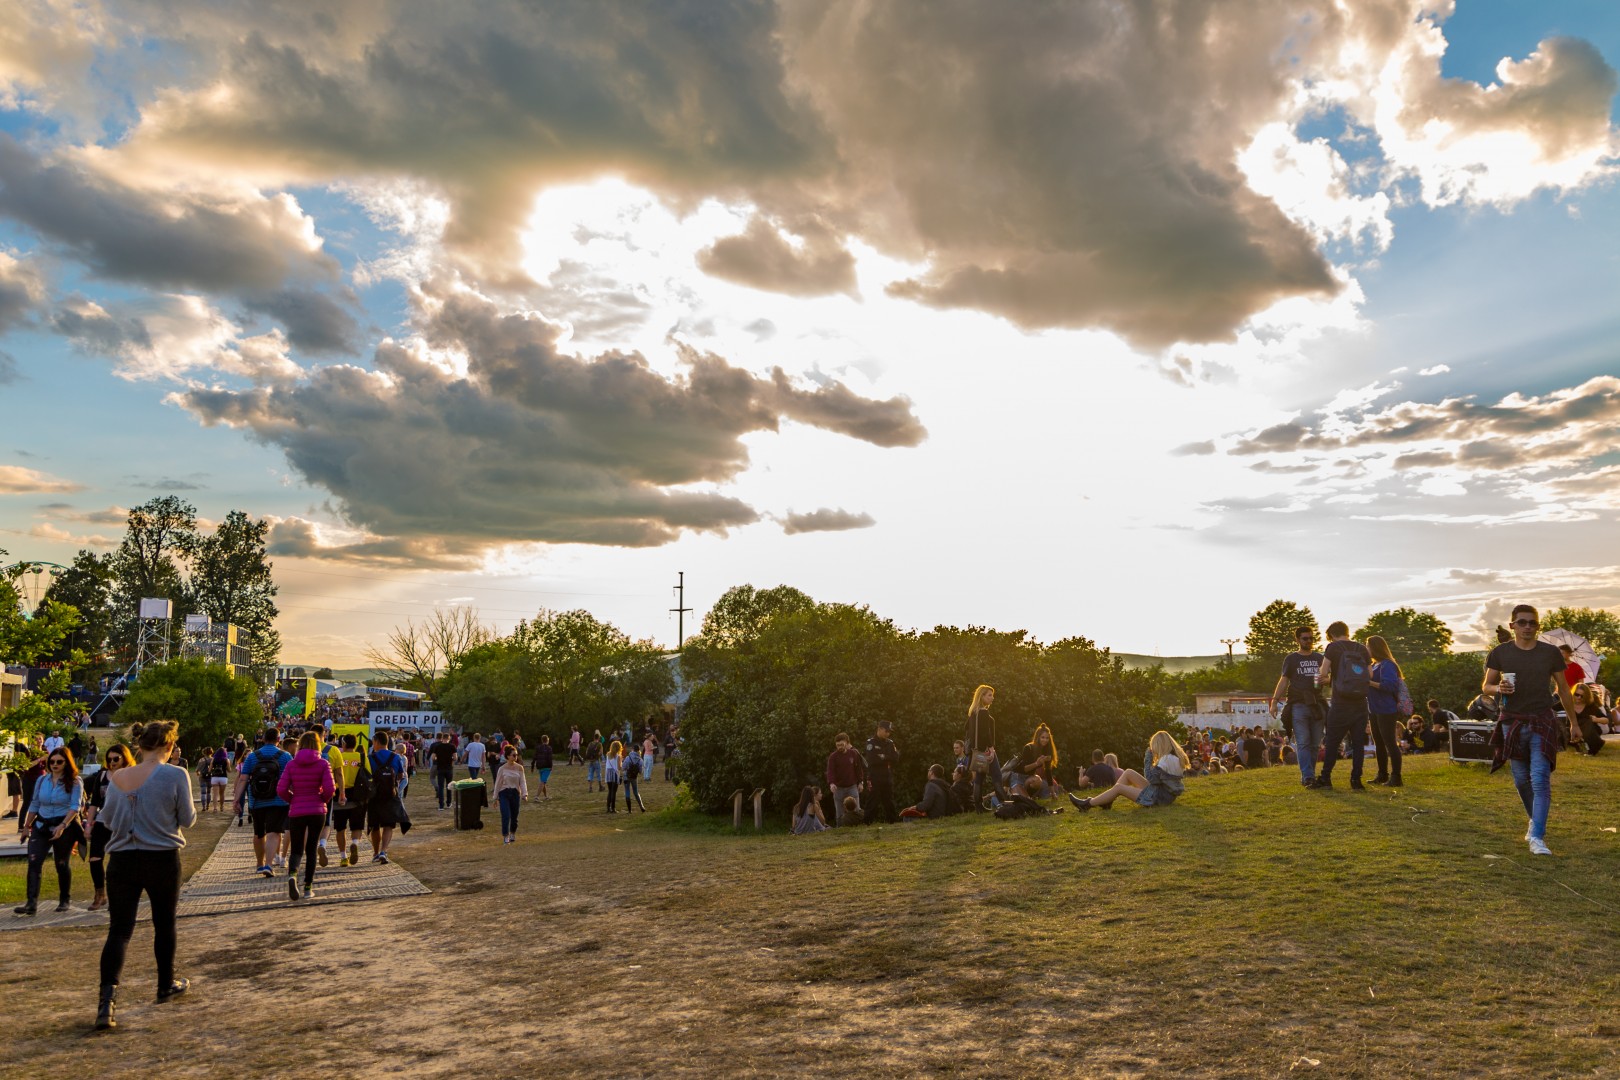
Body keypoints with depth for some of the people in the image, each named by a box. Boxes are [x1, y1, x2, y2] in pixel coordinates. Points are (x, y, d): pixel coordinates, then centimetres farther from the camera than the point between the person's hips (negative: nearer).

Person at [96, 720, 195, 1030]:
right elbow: (187, 820, -7)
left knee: (119, 930, 3)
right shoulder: (176, 775, -14)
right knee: (164, 924, 16)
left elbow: (107, 819, 10)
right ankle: (166, 986, 32)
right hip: (162, 861, -2)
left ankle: (107, 998, -14)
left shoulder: (119, 777, -2)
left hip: (122, 861, 2)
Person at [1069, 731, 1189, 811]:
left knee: (1118, 787, -7)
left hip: (1158, 798, -10)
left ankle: (1087, 804, 3)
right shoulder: (1177, 758, 7)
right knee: (1129, 773, 11)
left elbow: (1150, 778, -23)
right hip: (1165, 794, 10)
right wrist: (1151, 758, -1)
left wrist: (1149, 757, -16)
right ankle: (1106, 801, 11)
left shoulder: (1167, 760, -23)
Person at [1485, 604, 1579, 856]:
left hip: (1543, 723, -1)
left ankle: (1537, 838, -12)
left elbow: (1563, 688, 12)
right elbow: (1485, 686, 6)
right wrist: (1498, 688, -17)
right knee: (1522, 780, 10)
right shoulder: (1500, 653, 1)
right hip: (1512, 723, 1)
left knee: (1540, 780, -11)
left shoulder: (1550, 653, 3)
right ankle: (1536, 821, 34)